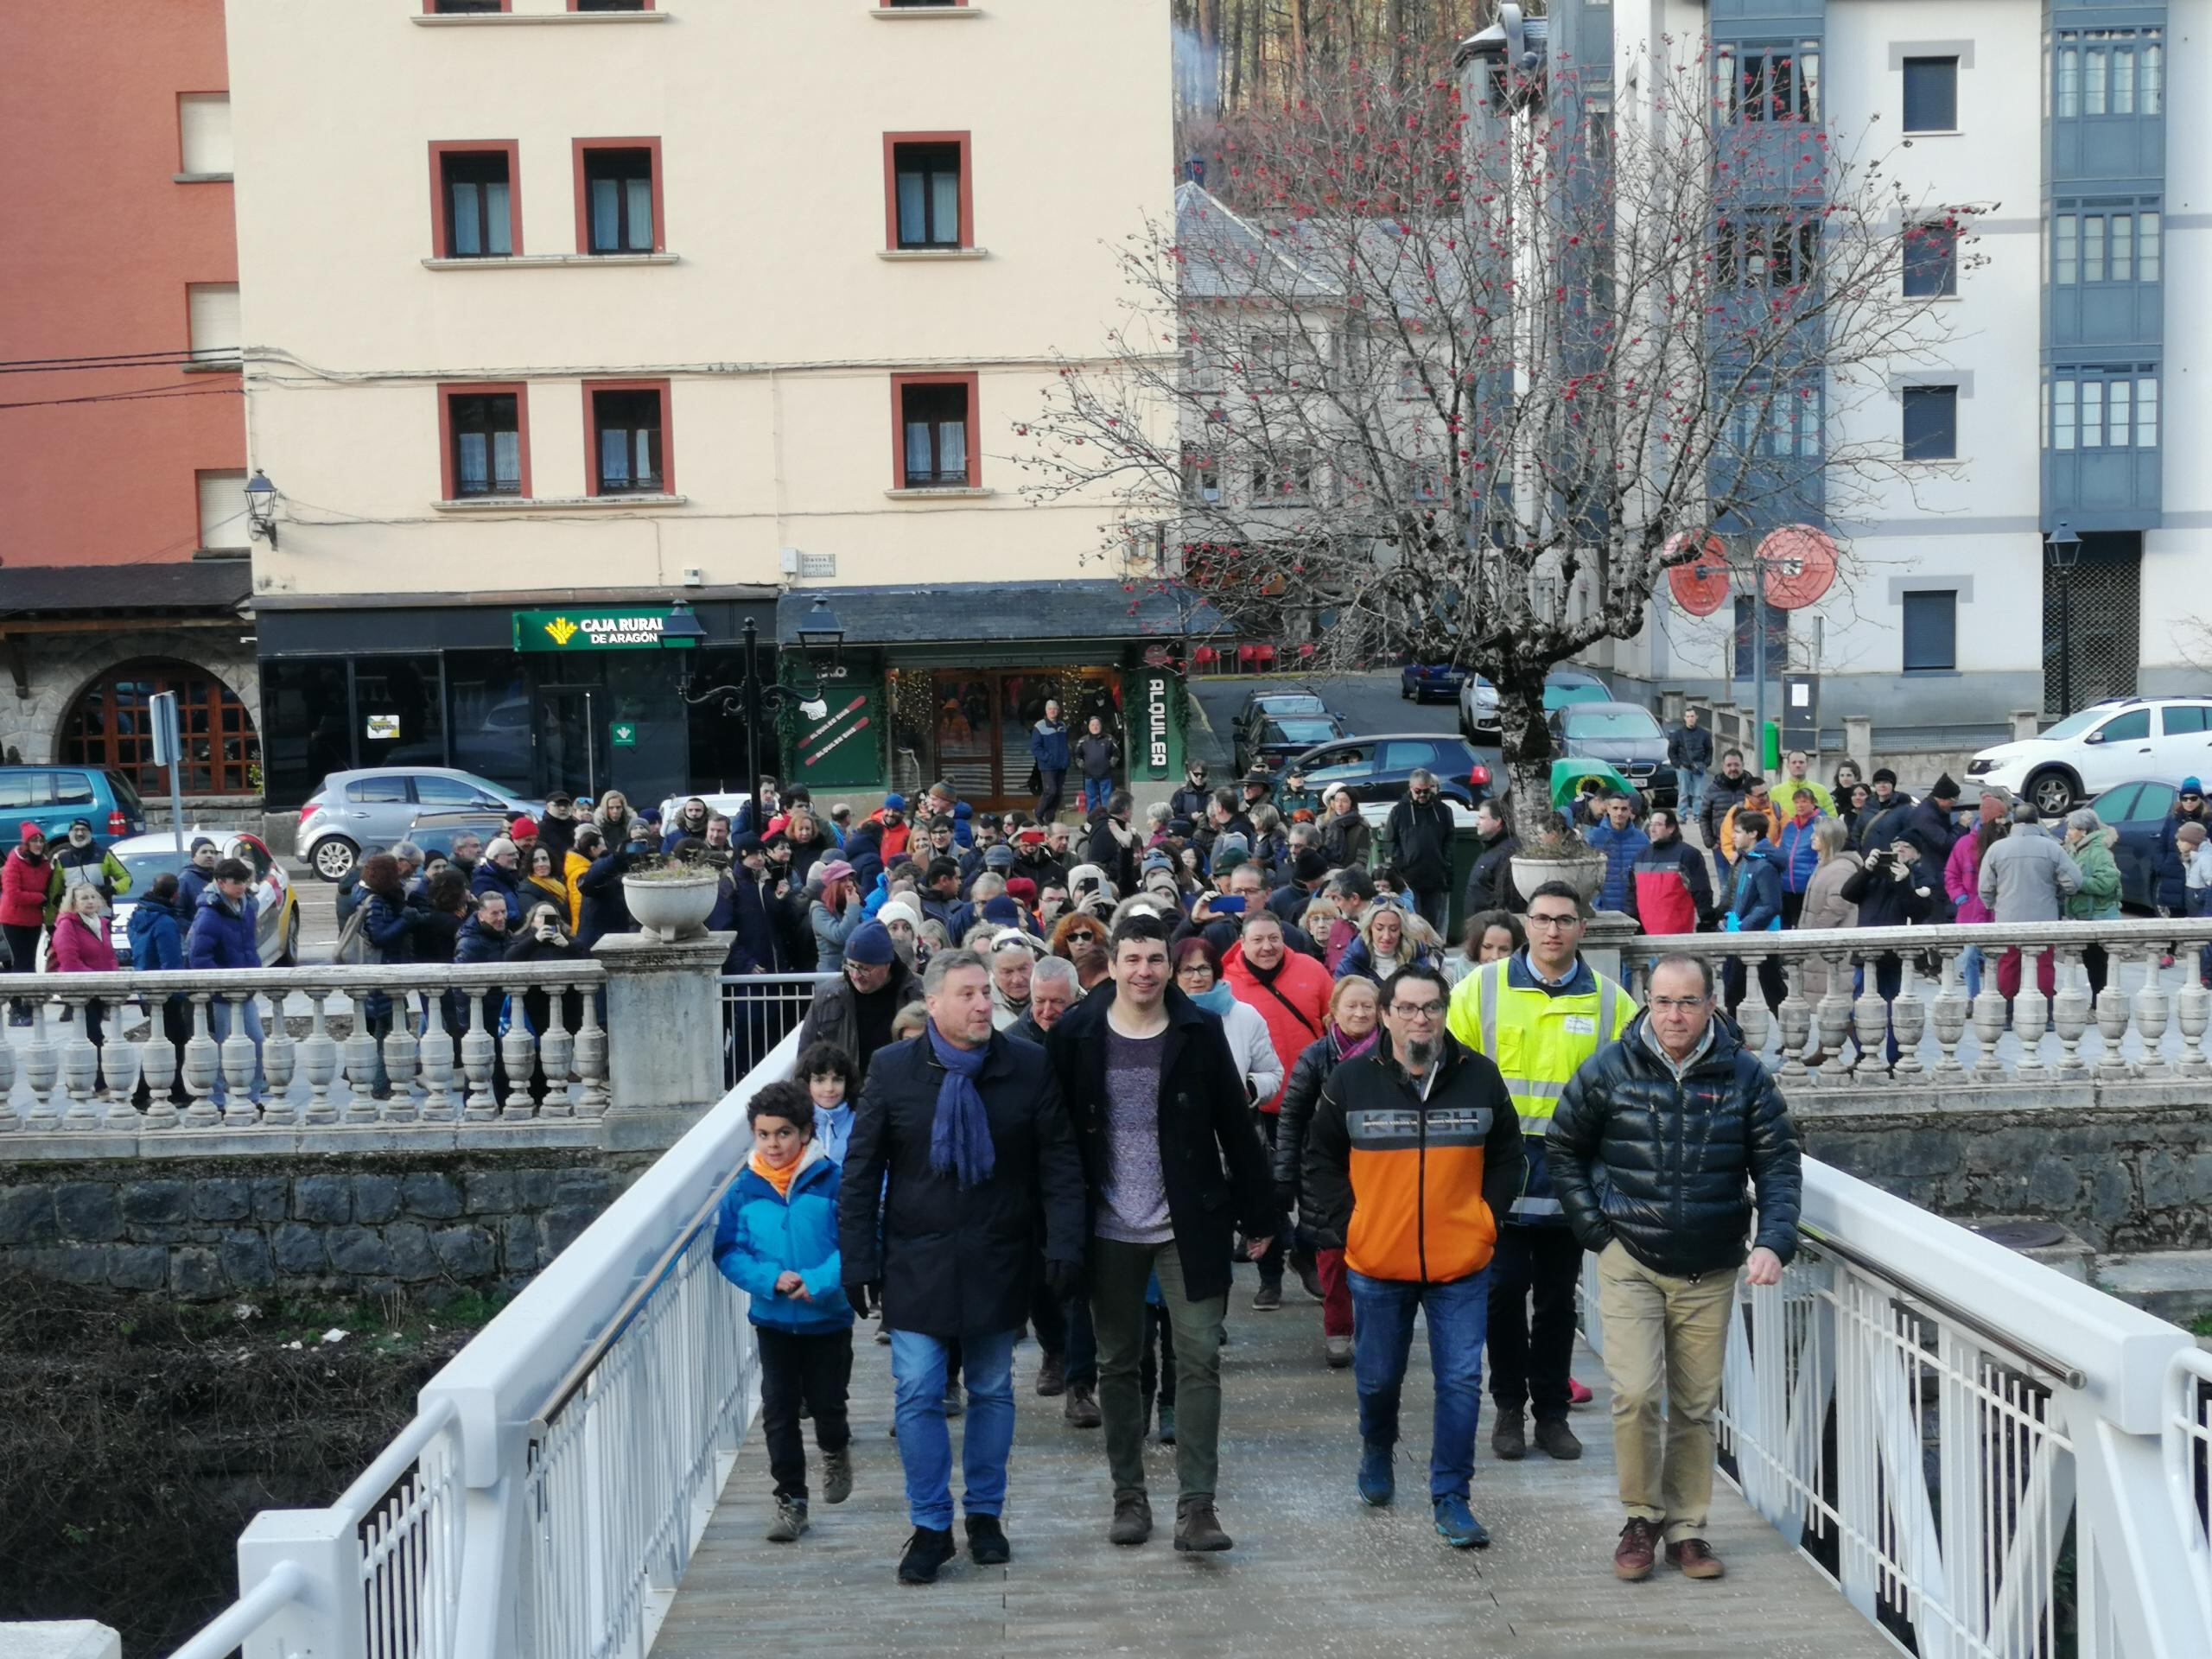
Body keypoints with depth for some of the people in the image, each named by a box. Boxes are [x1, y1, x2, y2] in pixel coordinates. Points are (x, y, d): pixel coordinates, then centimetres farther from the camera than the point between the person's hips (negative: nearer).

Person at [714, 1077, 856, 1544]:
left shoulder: (831, 1182, -12)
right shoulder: (743, 1190, -4)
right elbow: (728, 1252, -2)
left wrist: (819, 1283, -24)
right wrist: (772, 1279, -18)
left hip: (828, 1317, -2)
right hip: (772, 1320, 2)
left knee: (826, 1403, 10)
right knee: (779, 1410, 4)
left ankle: (836, 1452, 43)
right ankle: (791, 1500, 16)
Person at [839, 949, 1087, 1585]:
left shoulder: (1028, 1067, -4)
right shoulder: (892, 1070, -4)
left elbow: (1060, 1162, -2)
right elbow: (861, 1171, 1)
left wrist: (1064, 1245, -11)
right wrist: (858, 1259, -3)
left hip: (997, 1262, 1)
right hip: (917, 1263, 0)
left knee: (992, 1391, 11)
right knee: (918, 1395, -1)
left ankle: (985, 1514, 27)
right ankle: (931, 1526, 12)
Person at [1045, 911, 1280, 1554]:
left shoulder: (1200, 1032, -3)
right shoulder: (1076, 1035, -2)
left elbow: (1236, 1128, 0)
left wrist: (1259, 1213, 1)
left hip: (1189, 1225, -1)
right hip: (1110, 1229, 1)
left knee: (1199, 1357, -4)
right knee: (1118, 1362, 11)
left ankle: (1197, 1503, 1)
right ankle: (1128, 1495, 23)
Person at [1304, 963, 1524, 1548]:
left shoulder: (1481, 1077, -1)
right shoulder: (1351, 1081, -4)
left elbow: (1509, 1157, 10)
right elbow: (1321, 1160, 6)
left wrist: (1487, 1219, 1)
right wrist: (1345, 1226, -2)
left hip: (1462, 1264, 0)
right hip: (1377, 1263, 0)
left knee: (1461, 1381, -2)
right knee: (1378, 1377, 15)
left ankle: (1451, 1497, 9)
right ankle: (1377, 1453, 44)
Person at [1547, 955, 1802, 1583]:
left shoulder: (1744, 1077, -1)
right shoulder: (1611, 1071, -4)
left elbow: (1778, 1166, 1)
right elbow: (1563, 1148, 7)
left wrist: (1774, 1242, -14)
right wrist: (1596, 1230, 0)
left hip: (1710, 1271, 2)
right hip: (1630, 1263, -2)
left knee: (1697, 1406, 9)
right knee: (1636, 1394, -12)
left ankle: (1686, 1528, 24)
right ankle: (1642, 1518, 9)